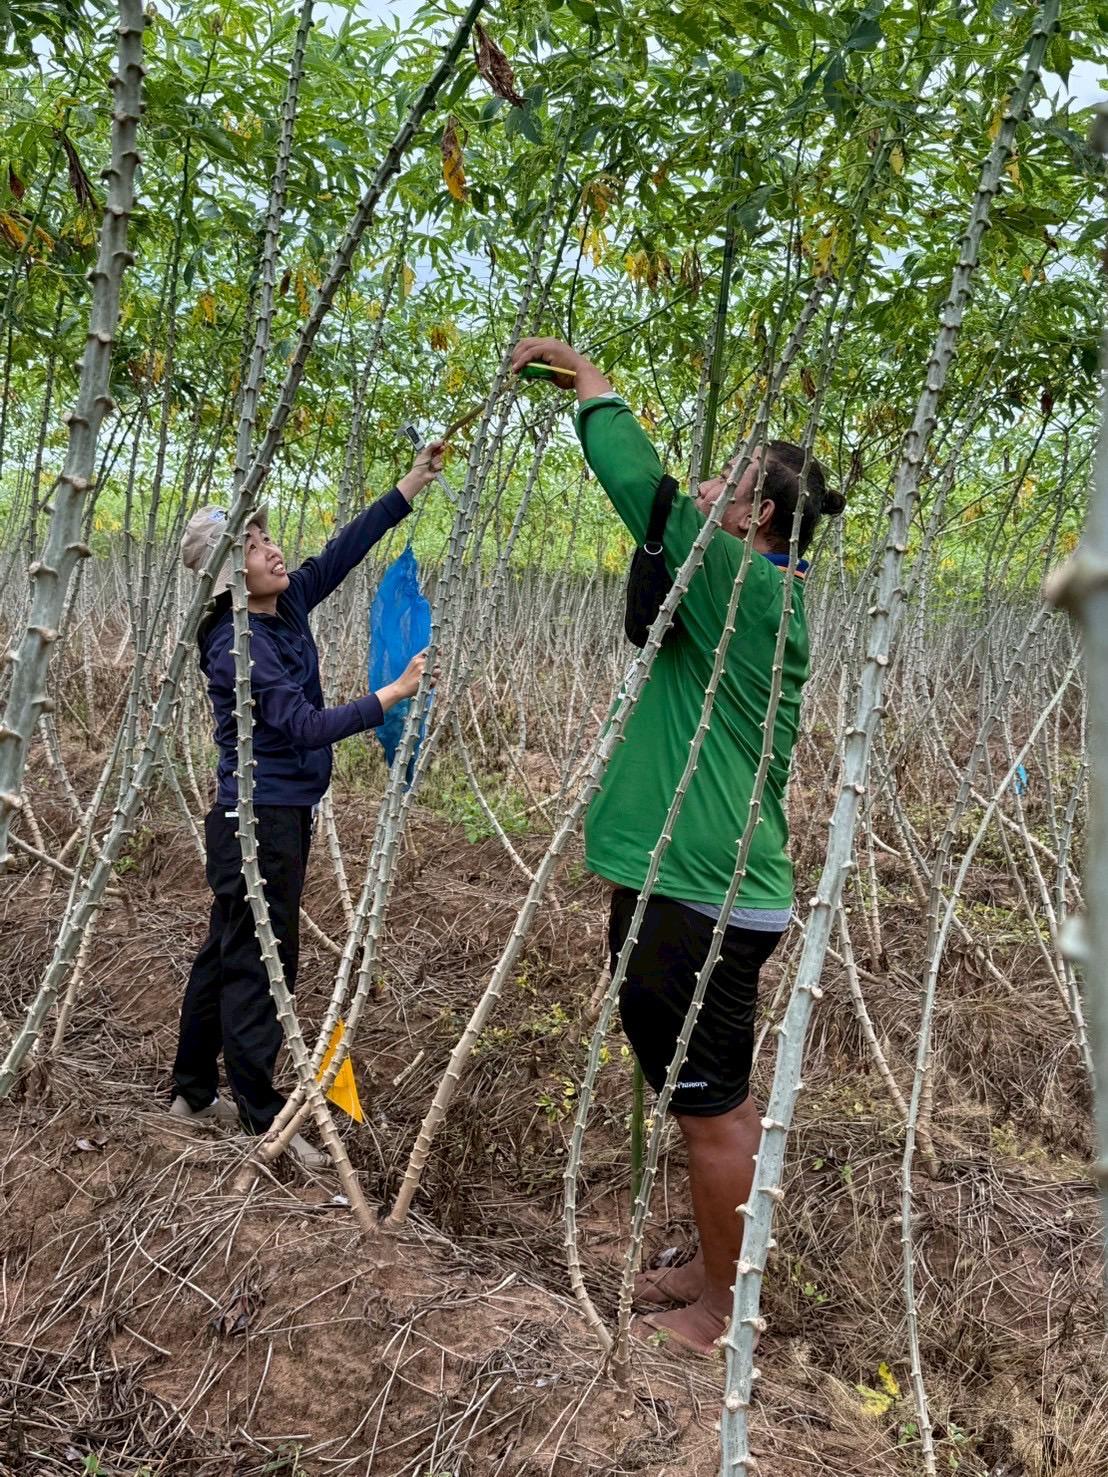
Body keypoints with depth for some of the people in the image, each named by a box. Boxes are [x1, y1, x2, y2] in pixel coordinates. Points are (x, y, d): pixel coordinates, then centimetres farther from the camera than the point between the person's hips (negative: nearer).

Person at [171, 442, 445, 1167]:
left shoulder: (289, 605, 4)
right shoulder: (238, 644, -20)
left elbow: (347, 547, 2)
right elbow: (305, 725, -26)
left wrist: (415, 482, 0)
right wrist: (395, 693, -28)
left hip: (284, 812, 9)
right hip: (259, 817, -9)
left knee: (228, 951, 17)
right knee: (258, 962, -2)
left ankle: (194, 1090, 30)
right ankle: (263, 1119, 7)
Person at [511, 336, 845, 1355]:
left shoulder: (745, 591, -15)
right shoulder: (759, 600, 13)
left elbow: (644, 492, -15)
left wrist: (593, 386, -3)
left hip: (705, 903, -10)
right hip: (704, 890, 10)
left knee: (714, 1109, 5)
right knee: (713, 1101, 21)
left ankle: (721, 1310, 22)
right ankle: (712, 1271, 38)